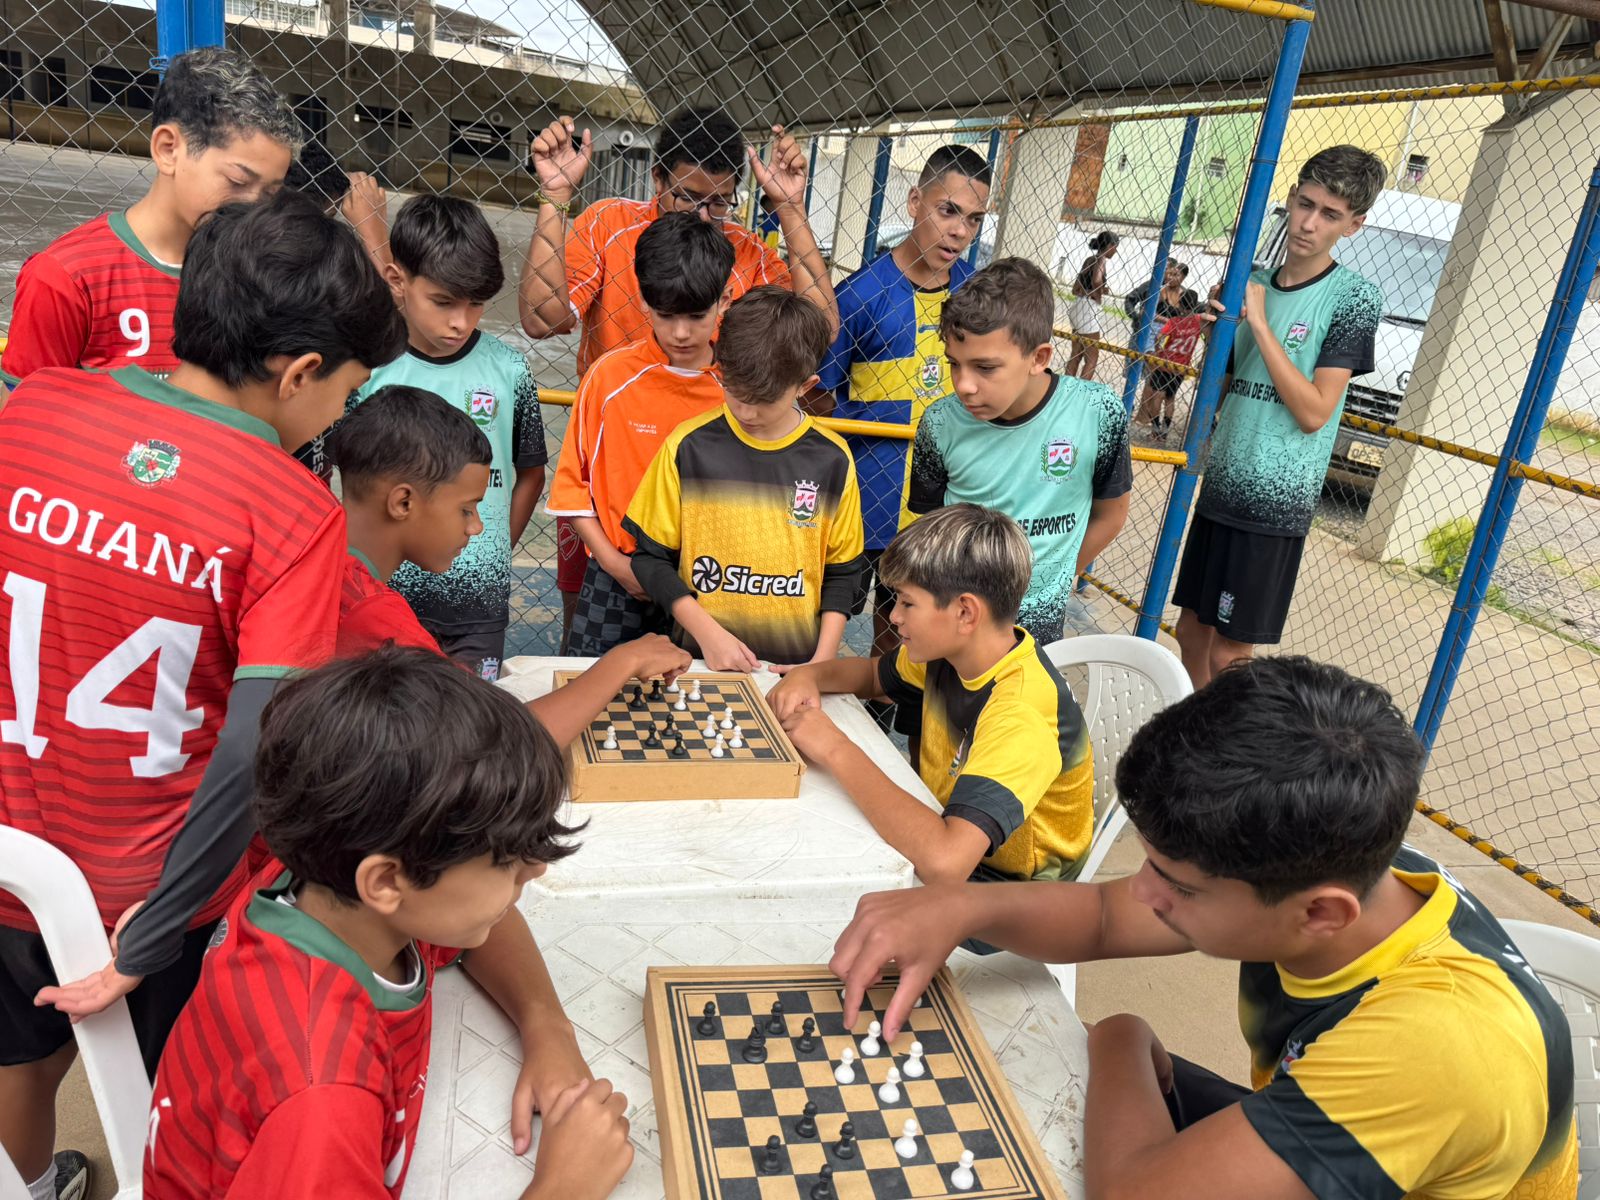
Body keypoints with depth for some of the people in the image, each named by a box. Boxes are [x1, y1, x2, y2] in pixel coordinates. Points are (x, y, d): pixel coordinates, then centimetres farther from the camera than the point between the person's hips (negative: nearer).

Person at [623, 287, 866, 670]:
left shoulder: (832, 460, 0)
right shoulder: (688, 446, -3)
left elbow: (841, 571, 8)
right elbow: (651, 555, 3)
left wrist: (821, 664, -3)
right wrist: (707, 631, -7)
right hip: (702, 659, 0)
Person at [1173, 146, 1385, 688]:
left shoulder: (1354, 296, -7)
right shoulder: (1253, 283, 10)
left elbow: (1313, 412, -16)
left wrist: (1259, 324, -15)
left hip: (1274, 501, -6)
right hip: (1219, 488, 6)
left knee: (1228, 653, -1)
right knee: (1192, 629, 13)